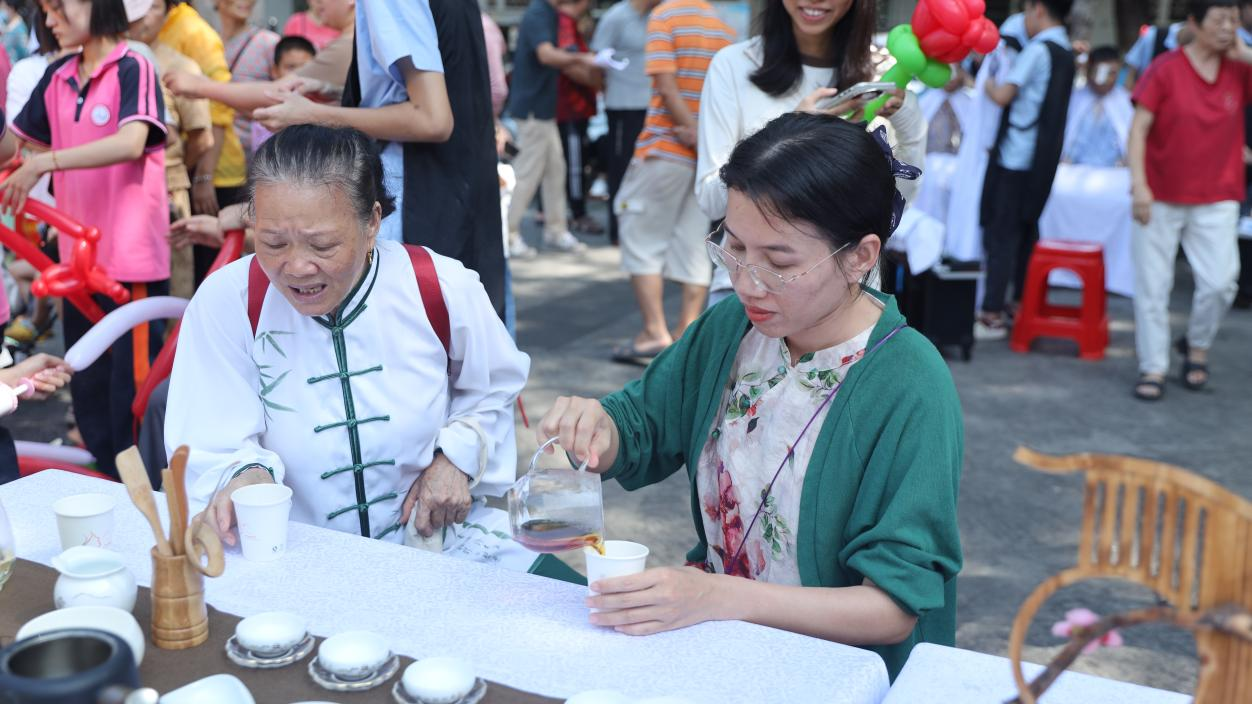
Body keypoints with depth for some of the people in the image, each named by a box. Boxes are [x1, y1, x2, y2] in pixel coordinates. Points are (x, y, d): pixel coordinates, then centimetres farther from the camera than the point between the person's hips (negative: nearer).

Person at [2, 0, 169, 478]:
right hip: (79, 255, 7)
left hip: (132, 258, -7)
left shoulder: (133, 70, -8)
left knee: (132, 384, -2)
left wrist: (44, 163, -27)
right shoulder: (57, 76, 10)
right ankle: (103, 483, 27)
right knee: (86, 384, 14)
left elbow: (131, 143, -25)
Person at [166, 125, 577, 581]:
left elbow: (494, 388, 11)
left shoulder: (444, 290, -9)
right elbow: (213, 453, -11)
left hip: (438, 536, 1)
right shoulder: (226, 303, -12)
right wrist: (246, 474, -33)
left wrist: (459, 455, -5)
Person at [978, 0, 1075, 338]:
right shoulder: (1065, 52, 14)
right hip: (1042, 157, 9)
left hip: (1016, 157, -8)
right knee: (1025, 229, 15)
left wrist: (989, 83, 0)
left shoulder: (1038, 49, -13)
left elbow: (1003, 95, -19)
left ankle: (992, 315, -5)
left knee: (1002, 233, -6)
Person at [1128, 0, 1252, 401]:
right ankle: (1153, 369, 12)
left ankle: (1197, 346, 19)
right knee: (1152, 285, 1)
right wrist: (1139, 185, -16)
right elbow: (1139, 129, -7)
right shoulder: (1166, 69, -4)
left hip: (1216, 200, 2)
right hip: (1161, 197, -2)